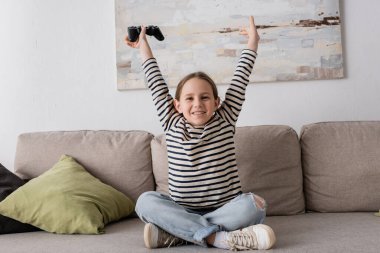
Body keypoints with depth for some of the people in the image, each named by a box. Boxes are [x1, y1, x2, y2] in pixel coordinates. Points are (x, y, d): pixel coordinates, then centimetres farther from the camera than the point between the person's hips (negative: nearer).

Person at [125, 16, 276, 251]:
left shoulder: (225, 121, 2)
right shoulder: (173, 125, 3)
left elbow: (241, 79, 6)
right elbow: (157, 84, 10)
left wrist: (252, 41, 13)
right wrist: (144, 45, 19)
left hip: (226, 210, 0)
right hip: (182, 211, 1)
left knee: (255, 204, -30)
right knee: (145, 201, -25)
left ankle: (174, 233, -27)